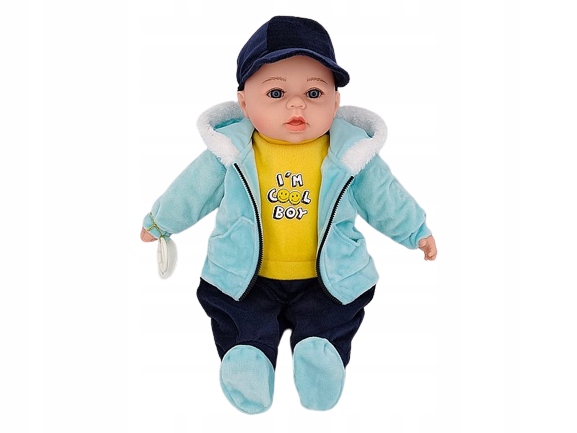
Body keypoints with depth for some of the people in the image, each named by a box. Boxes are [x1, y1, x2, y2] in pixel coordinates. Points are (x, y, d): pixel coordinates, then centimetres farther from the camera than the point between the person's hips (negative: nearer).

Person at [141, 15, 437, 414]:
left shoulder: (351, 153, -10)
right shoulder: (231, 152, -10)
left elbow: (384, 197, 8)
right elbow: (193, 190, 7)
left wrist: (416, 231, 19)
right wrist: (160, 221, 22)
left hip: (329, 279, 0)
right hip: (245, 278, 0)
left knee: (329, 322, -14)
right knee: (241, 323, -12)